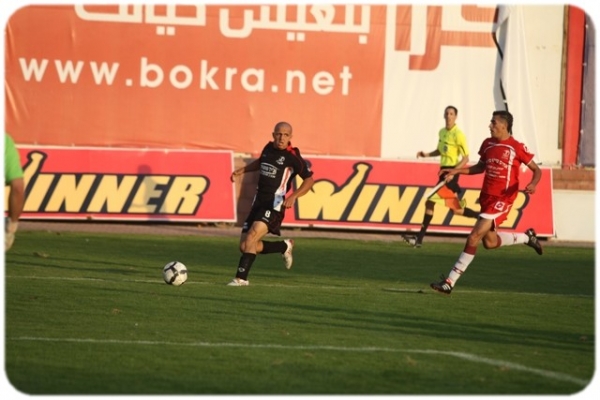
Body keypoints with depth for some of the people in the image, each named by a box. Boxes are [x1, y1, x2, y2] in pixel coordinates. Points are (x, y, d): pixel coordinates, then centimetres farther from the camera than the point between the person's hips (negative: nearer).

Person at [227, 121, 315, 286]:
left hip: (274, 205, -7)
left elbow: (309, 179, -7)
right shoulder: (269, 148, 9)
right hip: (258, 203, 7)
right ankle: (285, 247, 27)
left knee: (251, 237, -26)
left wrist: (294, 196, -21)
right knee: (245, 246, 6)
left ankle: (241, 278, -22)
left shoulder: (292, 156, -10)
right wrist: (242, 170, 21)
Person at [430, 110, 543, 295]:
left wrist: (532, 184, -25)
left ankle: (450, 282, -12)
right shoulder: (487, 144, 7)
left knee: (474, 237, -15)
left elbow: (536, 170, -4)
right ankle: (527, 237, 39)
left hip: (502, 199, -8)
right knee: (490, 242, 16)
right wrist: (457, 171, 11)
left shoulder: (517, 148, -11)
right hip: (486, 196, 8)